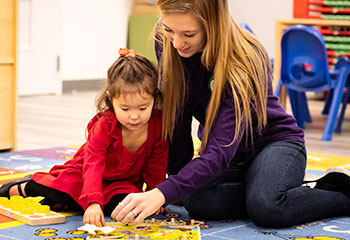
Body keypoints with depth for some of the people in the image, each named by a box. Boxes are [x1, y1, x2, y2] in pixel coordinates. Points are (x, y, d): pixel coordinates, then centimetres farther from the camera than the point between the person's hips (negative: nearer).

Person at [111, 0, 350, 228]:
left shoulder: (243, 60, -31)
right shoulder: (166, 43, -14)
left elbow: (221, 150, -39)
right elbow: (176, 117, -6)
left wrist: (163, 193, -50)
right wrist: (177, 181, -4)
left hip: (274, 141, -4)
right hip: (224, 144, 5)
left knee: (267, 207, -36)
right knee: (198, 202, -30)